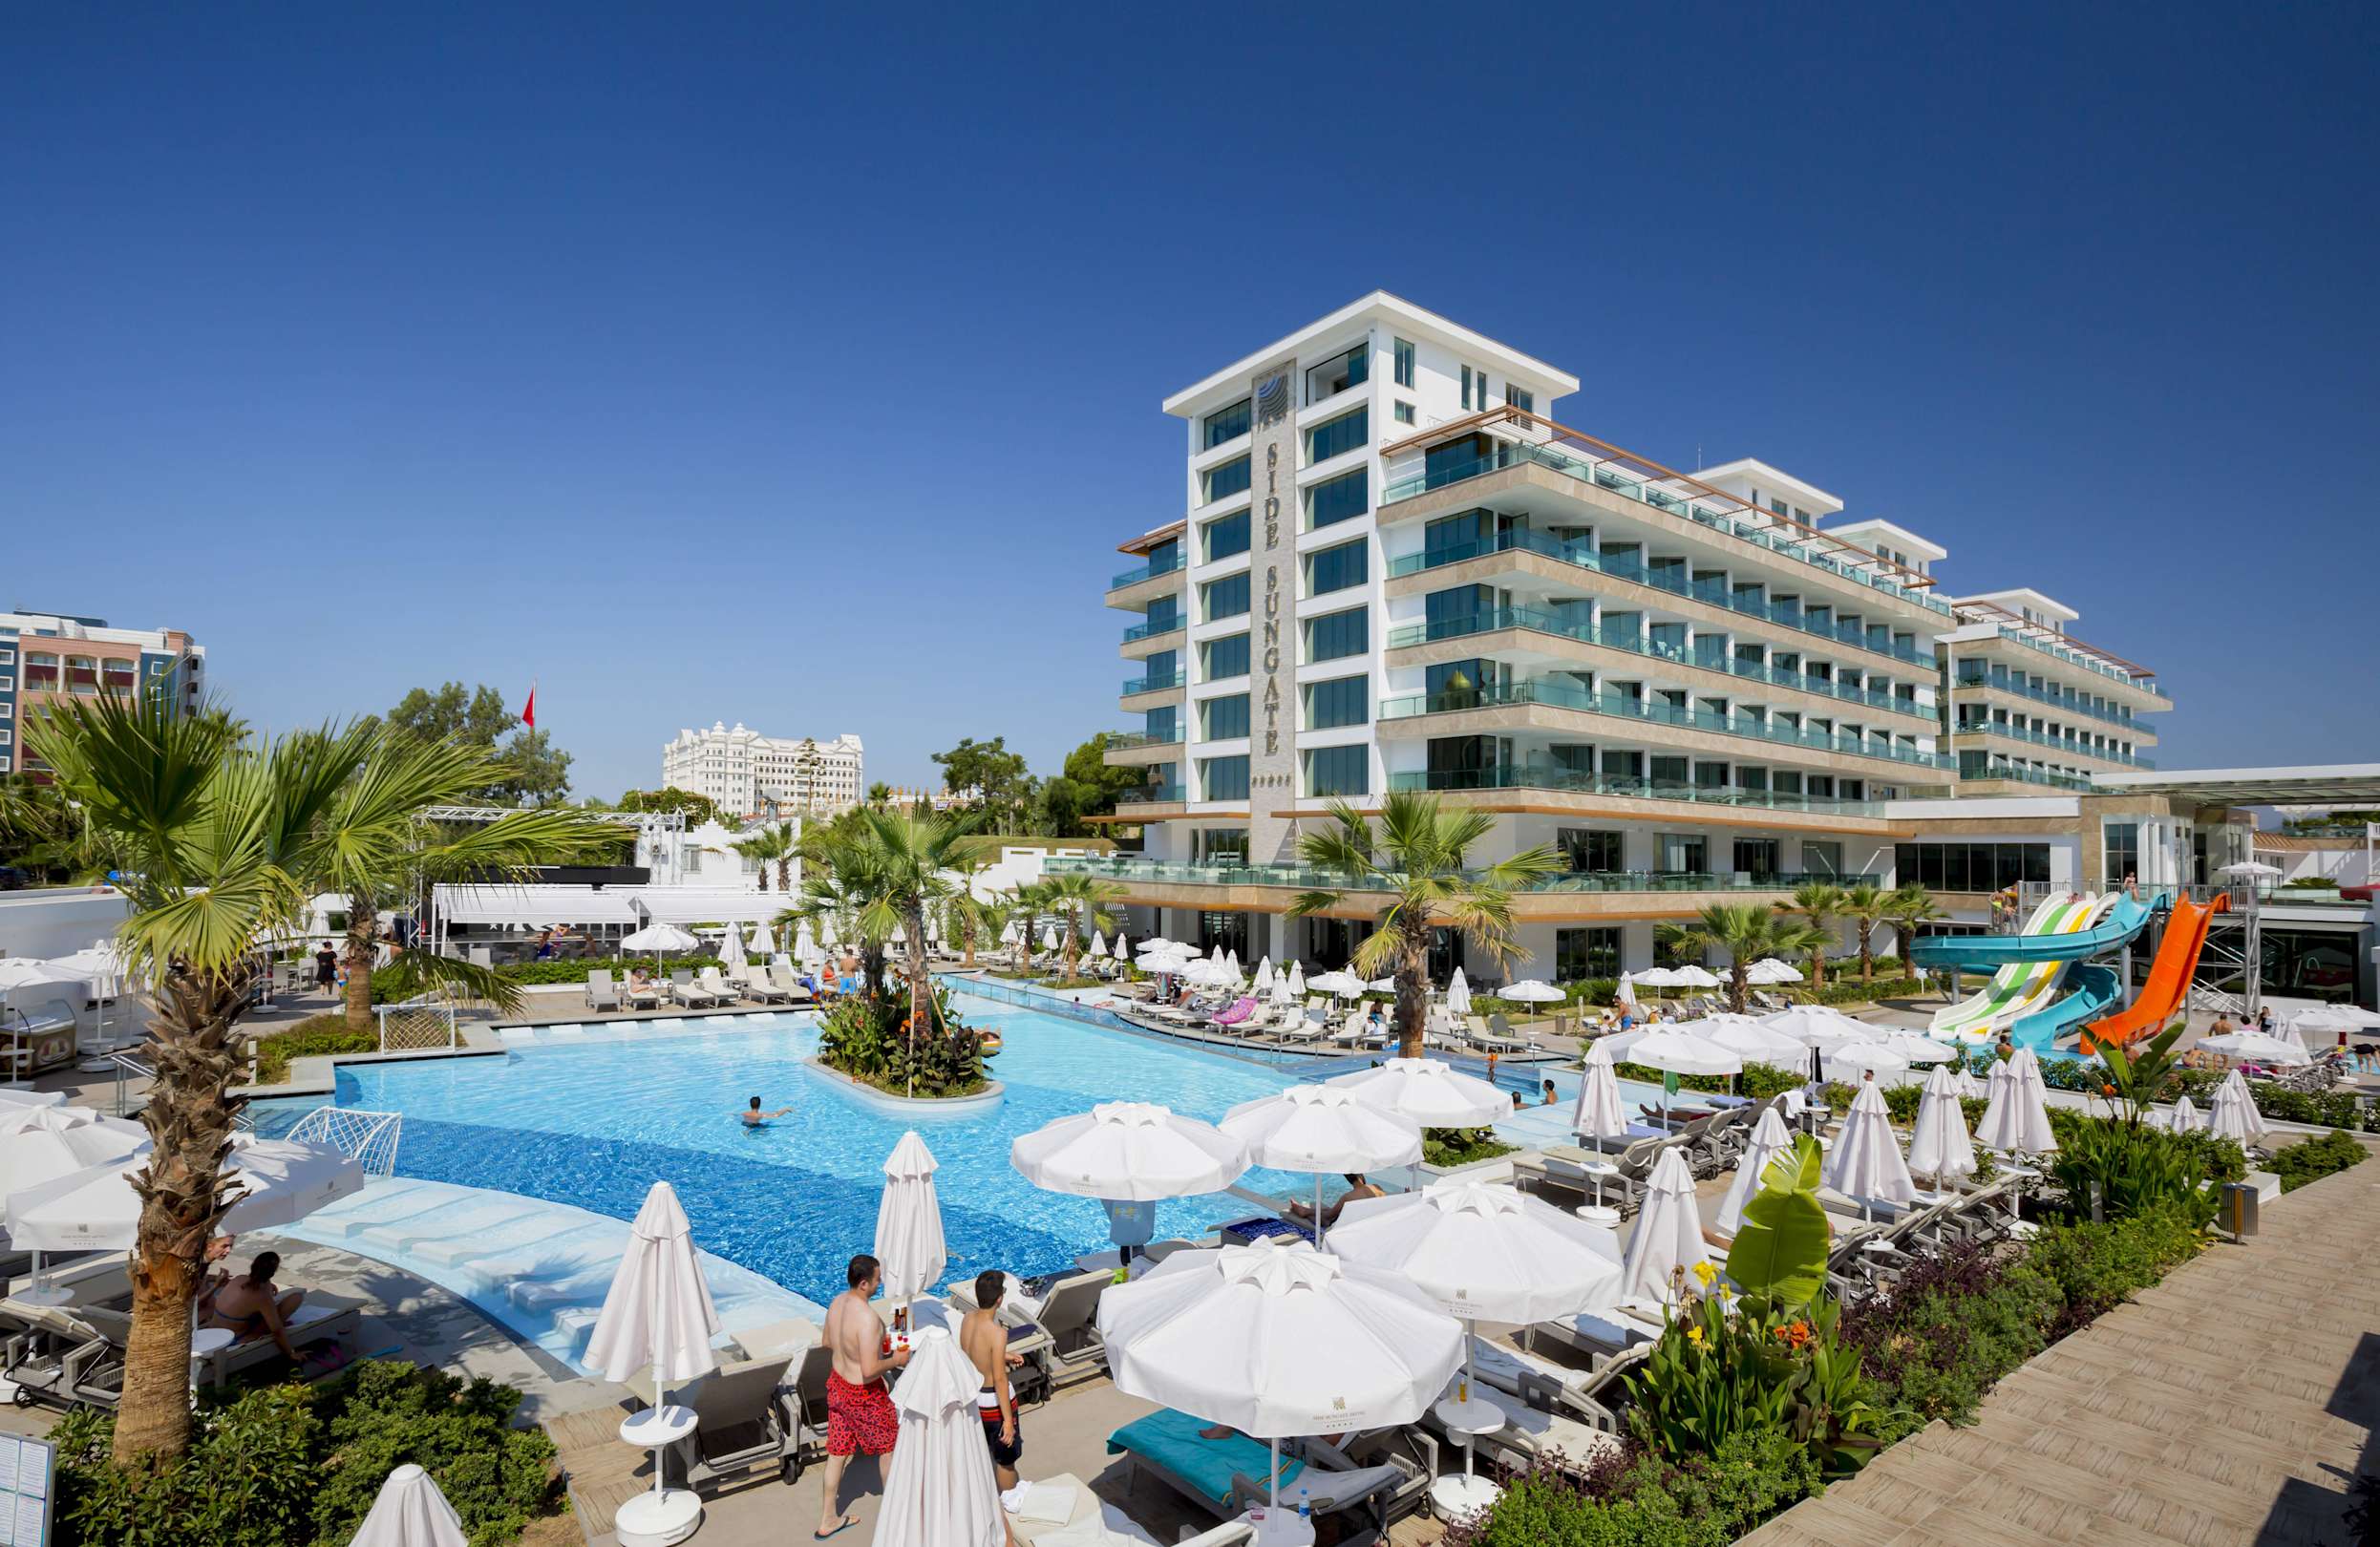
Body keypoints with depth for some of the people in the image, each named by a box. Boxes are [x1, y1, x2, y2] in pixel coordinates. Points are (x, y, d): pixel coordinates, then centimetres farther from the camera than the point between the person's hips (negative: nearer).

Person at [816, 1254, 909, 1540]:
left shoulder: (837, 1302, -8)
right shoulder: (867, 1318, -35)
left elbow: (827, 1342, 9)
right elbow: (870, 1370, -33)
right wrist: (896, 1359, -17)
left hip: (837, 1382, 7)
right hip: (863, 1393, -7)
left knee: (838, 1452, 21)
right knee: (889, 1444, 19)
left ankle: (827, 1521, 35)